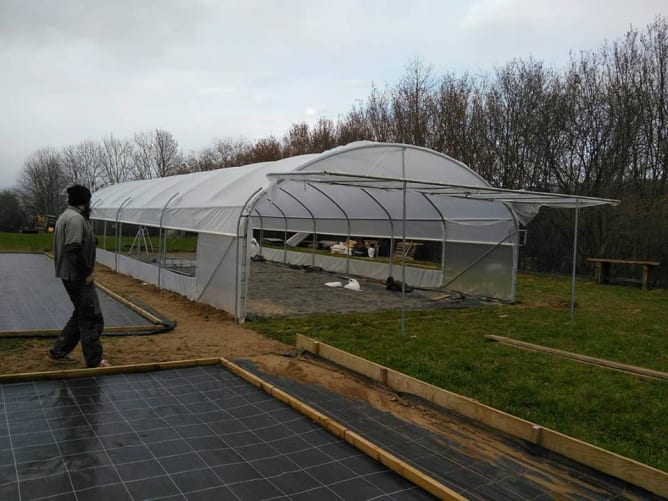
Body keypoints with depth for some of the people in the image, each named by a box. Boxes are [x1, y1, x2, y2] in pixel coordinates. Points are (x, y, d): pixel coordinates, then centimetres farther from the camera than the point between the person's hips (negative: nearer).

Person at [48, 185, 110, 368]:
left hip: (72, 275, 11)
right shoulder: (76, 218, -18)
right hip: (78, 277, -11)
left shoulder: (68, 215, 16)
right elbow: (74, 249, -26)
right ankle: (94, 361, 2)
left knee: (81, 315, 19)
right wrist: (87, 272, -17)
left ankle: (58, 351, 25)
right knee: (92, 318, -4)